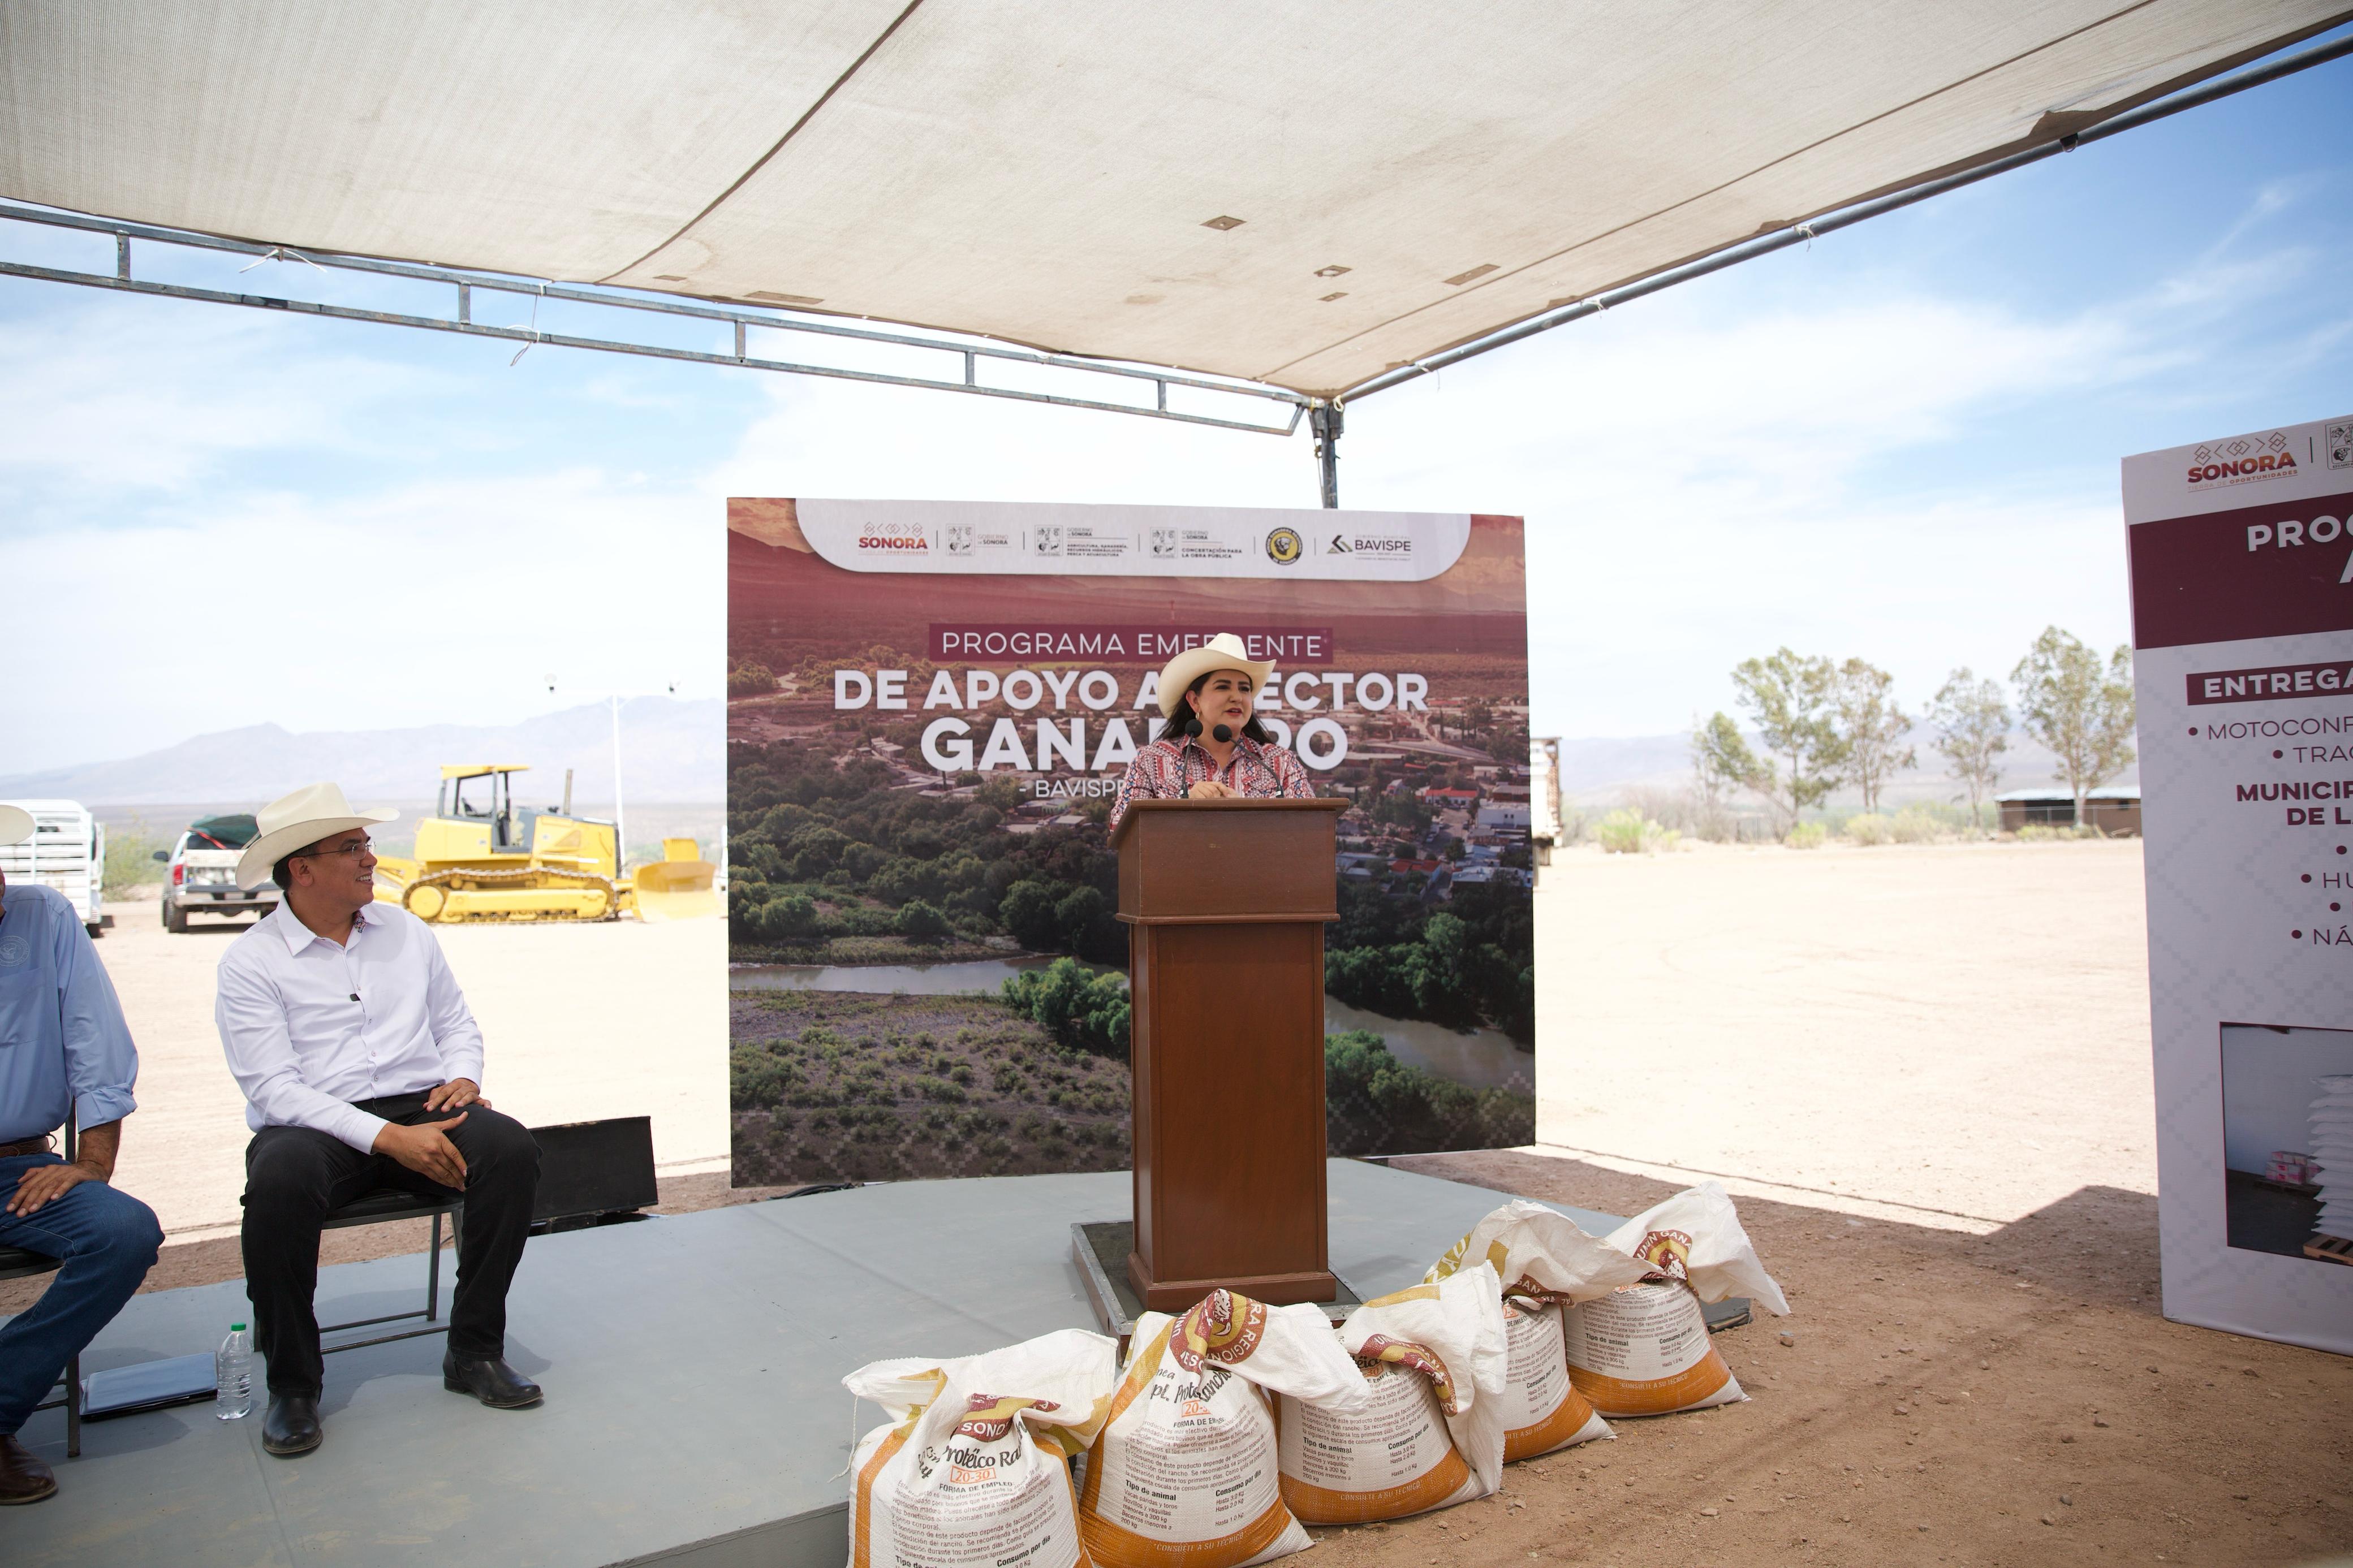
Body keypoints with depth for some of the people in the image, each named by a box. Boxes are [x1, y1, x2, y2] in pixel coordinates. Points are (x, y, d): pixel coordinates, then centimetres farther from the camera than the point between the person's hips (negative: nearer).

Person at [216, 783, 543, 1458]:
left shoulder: (406, 931, 14)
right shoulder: (250, 962, -1)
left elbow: (458, 1023, 21)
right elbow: (274, 1088, -11)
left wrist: (464, 1077, -3)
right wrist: (387, 1138, -23)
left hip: (420, 1107, 4)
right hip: (311, 1125, -3)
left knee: (512, 1147, -25)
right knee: (280, 1181, -37)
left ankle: (475, 1351, -11)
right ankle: (292, 1384, -14)